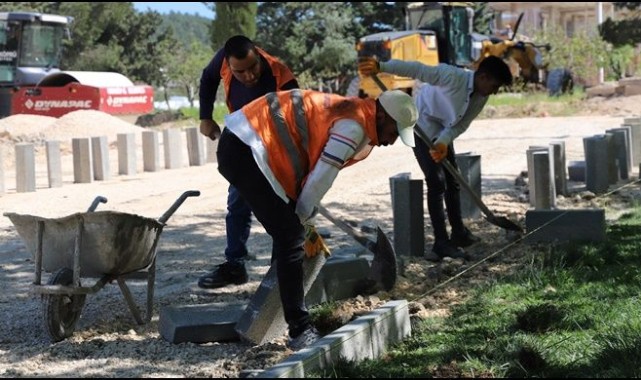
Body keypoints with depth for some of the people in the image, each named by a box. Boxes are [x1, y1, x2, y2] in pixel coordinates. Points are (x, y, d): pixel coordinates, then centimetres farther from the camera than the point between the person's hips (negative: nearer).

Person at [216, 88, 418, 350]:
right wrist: (302, 218, 3)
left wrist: (303, 220, 15)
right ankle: (300, 331, -11)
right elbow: (320, 179, -12)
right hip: (243, 149, -11)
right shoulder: (353, 127, -14)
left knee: (288, 231, 20)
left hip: (241, 145, 11)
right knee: (291, 237, -12)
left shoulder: (348, 113, 18)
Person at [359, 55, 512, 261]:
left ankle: (459, 234, 30)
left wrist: (444, 142, -29)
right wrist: (381, 66, -55)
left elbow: (462, 124, -9)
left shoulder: (481, 97, -9)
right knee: (436, 183, -14)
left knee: (452, 182, 16)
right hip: (422, 127, -8)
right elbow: (418, 69, -43)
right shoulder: (453, 76, -32)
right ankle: (441, 243, -11)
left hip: (443, 132, 8)